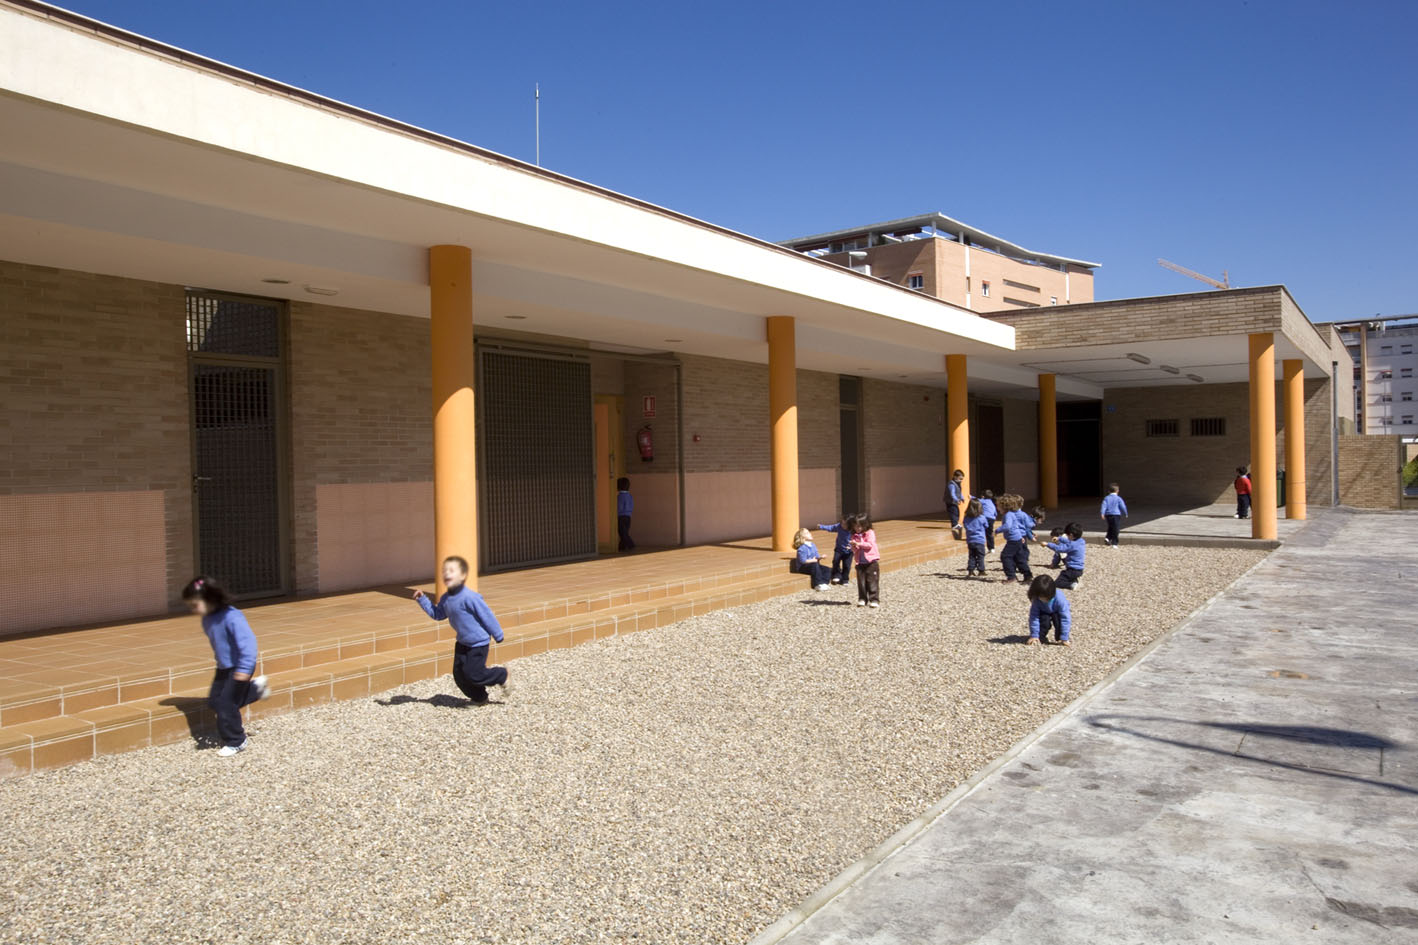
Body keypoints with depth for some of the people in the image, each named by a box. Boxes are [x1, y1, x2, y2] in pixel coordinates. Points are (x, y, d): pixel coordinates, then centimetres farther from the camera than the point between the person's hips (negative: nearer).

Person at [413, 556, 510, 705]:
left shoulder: (469, 597, -25)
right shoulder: (445, 598, 0)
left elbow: (486, 615, -20)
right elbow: (437, 614, 15)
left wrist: (498, 635, -13)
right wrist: (423, 599, 5)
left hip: (478, 643, -8)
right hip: (462, 642, 8)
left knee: (473, 674, -9)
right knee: (459, 674, 7)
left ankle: (502, 676, 16)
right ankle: (479, 698, 26)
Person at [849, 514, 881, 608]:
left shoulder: (870, 533, -4)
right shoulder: (854, 535, 9)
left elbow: (870, 545, -16)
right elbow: (854, 550, 8)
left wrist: (859, 544, -24)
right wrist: (854, 547, -15)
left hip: (871, 562, -5)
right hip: (860, 563, 5)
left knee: (872, 582, -3)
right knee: (861, 582, 5)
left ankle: (874, 600, 1)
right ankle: (862, 599, 13)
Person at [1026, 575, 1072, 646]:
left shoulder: (1060, 599, -38)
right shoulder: (1036, 600, -31)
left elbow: (1065, 618, -35)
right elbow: (1033, 617, -26)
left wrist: (1064, 638, -35)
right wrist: (1034, 635, -28)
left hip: (1057, 613, -1)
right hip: (1045, 613, 1)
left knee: (1057, 619, -32)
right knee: (1044, 620, -29)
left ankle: (1059, 638, -4)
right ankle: (1041, 636, 0)